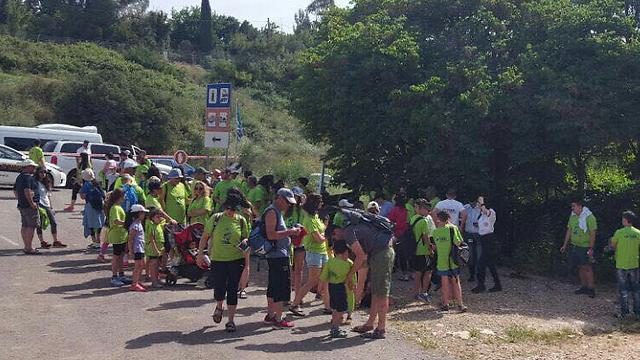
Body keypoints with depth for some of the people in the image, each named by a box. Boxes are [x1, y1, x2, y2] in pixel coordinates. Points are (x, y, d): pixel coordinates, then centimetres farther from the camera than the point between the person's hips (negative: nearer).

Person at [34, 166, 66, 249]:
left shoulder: (46, 183, 17)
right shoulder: (35, 183, -6)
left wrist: (51, 207, 17)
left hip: (47, 206, 8)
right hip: (39, 205, -7)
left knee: (54, 223, 5)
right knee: (40, 225, -1)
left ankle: (56, 242, 10)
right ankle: (42, 242, 3)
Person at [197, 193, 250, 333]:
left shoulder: (241, 220, 2)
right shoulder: (216, 218, -1)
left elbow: (246, 241, 8)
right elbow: (205, 237, 6)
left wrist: (247, 261, -3)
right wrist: (200, 254, 1)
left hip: (236, 260, 0)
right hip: (218, 259, 0)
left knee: (232, 290, 1)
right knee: (219, 289, 1)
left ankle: (231, 320, 10)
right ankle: (219, 307, 35)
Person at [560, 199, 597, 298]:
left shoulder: (589, 217, -15)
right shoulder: (572, 216, 6)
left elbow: (592, 233, -15)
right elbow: (569, 231, 14)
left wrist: (591, 248, -18)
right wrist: (565, 245, 14)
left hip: (585, 246, -6)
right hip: (574, 245, 6)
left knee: (587, 267, -4)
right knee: (580, 267, 12)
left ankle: (590, 288, 4)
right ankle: (584, 287, 22)